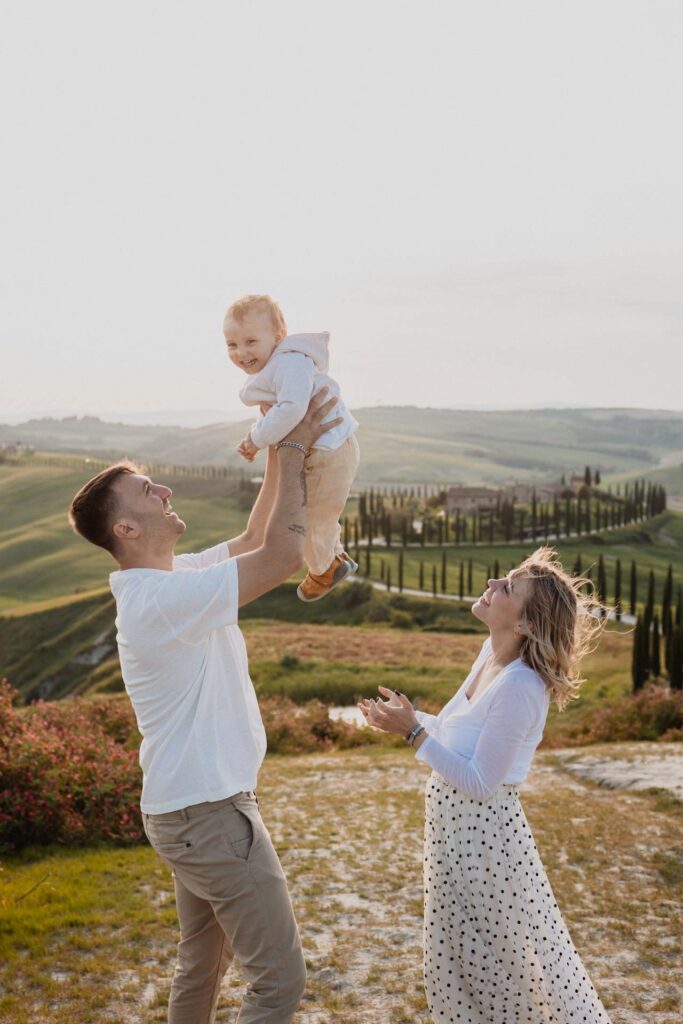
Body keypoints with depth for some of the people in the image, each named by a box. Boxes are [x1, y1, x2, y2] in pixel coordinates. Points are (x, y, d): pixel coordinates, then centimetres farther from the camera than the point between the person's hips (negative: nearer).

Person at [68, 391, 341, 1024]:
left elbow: (252, 540, 16)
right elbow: (282, 556, -29)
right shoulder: (165, 599, -25)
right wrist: (291, 452, -20)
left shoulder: (171, 578, 6)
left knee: (201, 966, 24)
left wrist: (279, 453, 7)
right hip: (209, 813, -10)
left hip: (189, 807, 10)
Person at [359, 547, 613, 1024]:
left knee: (515, 954, 10)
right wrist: (410, 717, 1)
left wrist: (414, 732, -24)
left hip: (486, 834, -9)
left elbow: (480, 783, -25)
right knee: (458, 954, 23)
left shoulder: (520, 686, -28)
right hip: (456, 826, 9)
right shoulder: (492, 653, -1)